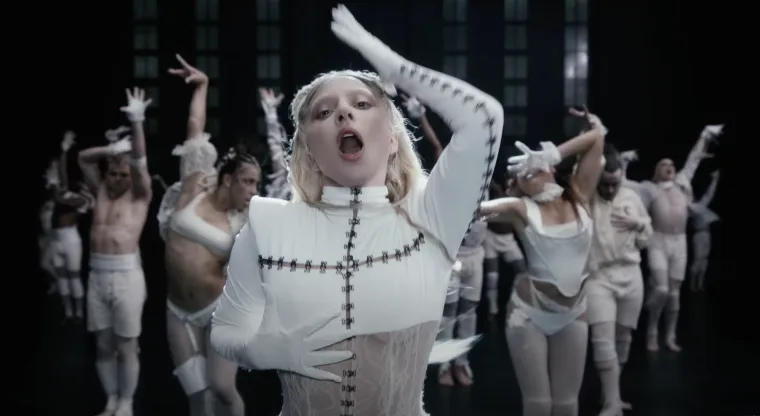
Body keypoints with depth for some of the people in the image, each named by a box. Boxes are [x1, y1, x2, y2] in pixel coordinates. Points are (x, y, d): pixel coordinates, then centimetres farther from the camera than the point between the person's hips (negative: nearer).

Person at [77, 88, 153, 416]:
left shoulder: (140, 195, 1)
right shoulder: (101, 190, 14)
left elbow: (140, 161, -13)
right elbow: (83, 158, 15)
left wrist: (137, 123, -25)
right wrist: (111, 149, -1)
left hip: (126, 275, -5)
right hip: (97, 275, 5)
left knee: (126, 347, 2)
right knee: (103, 346, 10)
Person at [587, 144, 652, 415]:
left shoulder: (632, 197, 8)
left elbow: (646, 239, 15)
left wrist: (637, 223, -5)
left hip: (630, 275, 5)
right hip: (598, 276, -4)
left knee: (623, 336, 11)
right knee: (603, 336, -16)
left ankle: (611, 394, 27)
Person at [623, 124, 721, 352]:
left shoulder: (682, 184, 12)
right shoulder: (650, 188, 2)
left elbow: (692, 161, 21)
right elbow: (622, 182, -2)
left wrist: (705, 136, 27)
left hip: (679, 243, 4)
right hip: (658, 242, -4)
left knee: (674, 293, 6)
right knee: (661, 289, -13)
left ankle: (670, 337, 15)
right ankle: (652, 332, 6)